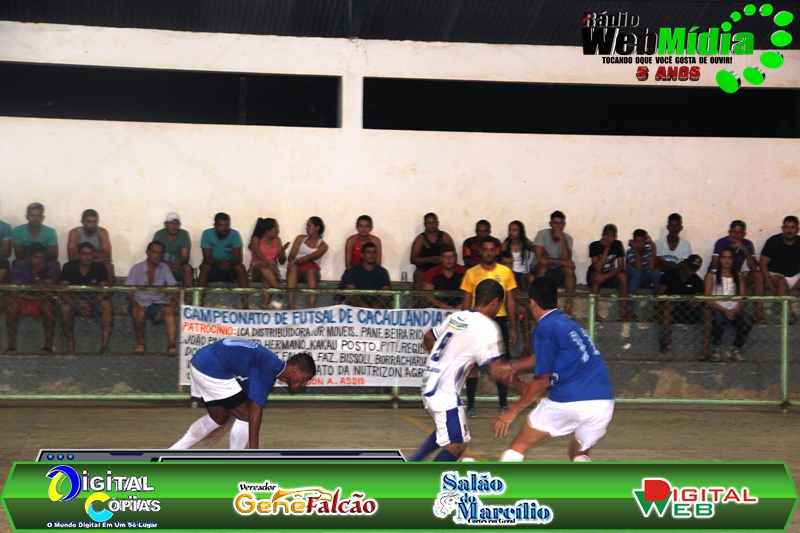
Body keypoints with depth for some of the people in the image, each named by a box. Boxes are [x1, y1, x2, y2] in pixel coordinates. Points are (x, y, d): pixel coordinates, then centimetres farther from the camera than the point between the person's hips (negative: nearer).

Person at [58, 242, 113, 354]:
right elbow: (64, 291, -13)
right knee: (65, 309, -34)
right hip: (73, 300, -1)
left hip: (94, 301, 1)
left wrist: (89, 303, -27)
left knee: (107, 306, -30)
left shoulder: (100, 268, -3)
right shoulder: (69, 267, -6)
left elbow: (103, 291, -10)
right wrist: (78, 305, -29)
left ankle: (104, 345, -34)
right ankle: (70, 344, -19)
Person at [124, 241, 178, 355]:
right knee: (139, 313, -35)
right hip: (141, 304, -1)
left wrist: (172, 304, -20)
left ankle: (171, 345, -44)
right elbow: (128, 291, -4)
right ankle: (140, 344, -16)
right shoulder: (137, 268, 3)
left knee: (169, 311, -32)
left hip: (159, 304, 1)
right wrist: (135, 304, -25)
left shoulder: (164, 269, 10)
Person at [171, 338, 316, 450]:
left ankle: (174, 451, 29)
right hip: (212, 369, -10)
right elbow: (255, 409, -19)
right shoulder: (269, 369, -14)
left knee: (218, 417, 24)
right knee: (245, 415, -5)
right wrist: (253, 448, -18)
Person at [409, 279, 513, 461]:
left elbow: (428, 337, 25)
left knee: (445, 431, 28)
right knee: (456, 445, -5)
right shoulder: (487, 326, -14)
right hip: (445, 391, -9)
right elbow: (497, 371, -20)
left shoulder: (457, 316, 9)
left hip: (429, 383, 9)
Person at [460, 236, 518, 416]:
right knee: (473, 364, -1)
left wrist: (513, 328, 6)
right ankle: (470, 405, 6)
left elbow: (510, 302, 9)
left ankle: (503, 404, 10)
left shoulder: (506, 272, 6)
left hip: (499, 320, 1)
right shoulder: (471, 273, 3)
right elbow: (466, 303, 6)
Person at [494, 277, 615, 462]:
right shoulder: (569, 324, 22)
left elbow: (542, 381, -1)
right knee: (578, 454, 29)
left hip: (569, 401, -6)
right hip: (604, 403, 6)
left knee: (519, 446, 11)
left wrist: (514, 410, 7)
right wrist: (512, 367, 48)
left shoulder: (545, 328, -1)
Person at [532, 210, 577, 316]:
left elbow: (566, 259, -18)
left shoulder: (567, 238, -3)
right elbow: (540, 258, -25)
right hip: (540, 271, -3)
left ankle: (568, 306, -30)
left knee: (569, 268, -27)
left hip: (557, 273, 3)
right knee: (544, 263, -35)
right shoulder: (542, 234, -13)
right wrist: (562, 262, -26)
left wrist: (563, 240, -25)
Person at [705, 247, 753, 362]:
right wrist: (724, 310, -15)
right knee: (718, 318, -40)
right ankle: (716, 350, -24)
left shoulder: (739, 277, 19)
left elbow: (743, 299, 9)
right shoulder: (711, 276, 11)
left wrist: (736, 310, -14)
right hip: (717, 309, -3)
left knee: (748, 319, -32)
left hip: (734, 311, 3)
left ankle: (736, 350, -17)